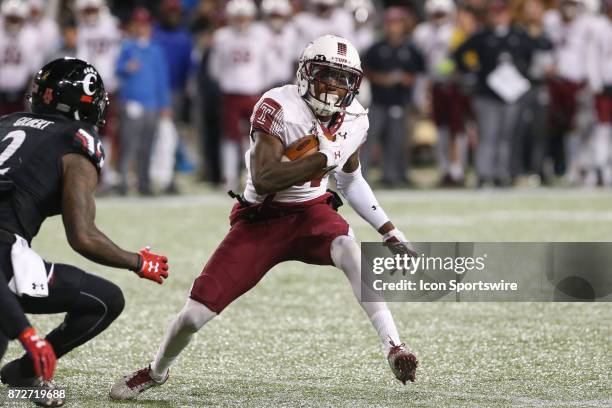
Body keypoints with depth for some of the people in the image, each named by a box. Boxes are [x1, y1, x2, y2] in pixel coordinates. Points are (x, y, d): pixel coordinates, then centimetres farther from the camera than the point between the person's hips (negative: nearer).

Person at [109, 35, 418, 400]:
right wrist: (324, 159, -34)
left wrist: (389, 230, 12)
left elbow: (351, 181, 16)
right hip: (261, 218, -3)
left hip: (312, 213, 3)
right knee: (196, 314, -4)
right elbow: (263, 180, -30)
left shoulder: (355, 119, -3)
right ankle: (156, 372, 27)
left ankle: (395, 349, -34)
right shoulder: (279, 107, -22)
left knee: (351, 251, -34)